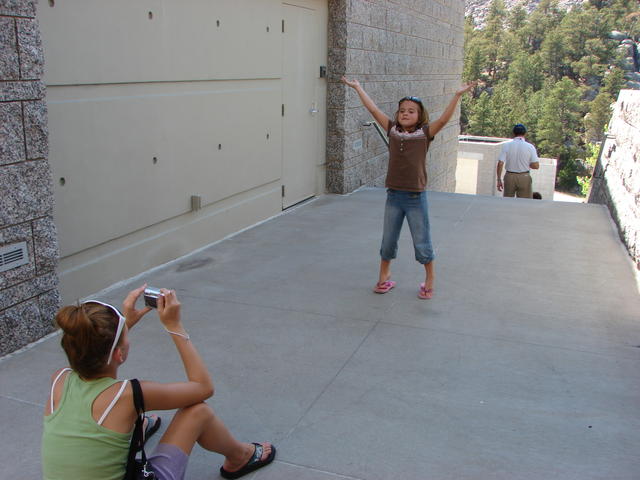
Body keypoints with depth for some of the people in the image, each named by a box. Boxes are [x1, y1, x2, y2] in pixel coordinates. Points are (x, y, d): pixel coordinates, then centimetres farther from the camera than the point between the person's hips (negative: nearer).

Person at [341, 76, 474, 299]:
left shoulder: (425, 134, -6)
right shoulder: (393, 130, 2)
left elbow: (443, 119, -20)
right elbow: (373, 109, 4)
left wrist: (458, 95, -29)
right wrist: (358, 87, 7)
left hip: (416, 197, -3)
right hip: (394, 196, 3)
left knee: (422, 243, 7)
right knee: (388, 241, 14)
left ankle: (429, 279, 26)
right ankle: (384, 277, 33)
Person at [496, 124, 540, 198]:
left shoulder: (506, 145, -3)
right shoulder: (530, 147, -5)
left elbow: (500, 164, -8)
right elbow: (536, 166, -6)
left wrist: (499, 180, -1)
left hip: (509, 176, 1)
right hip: (524, 177, -1)